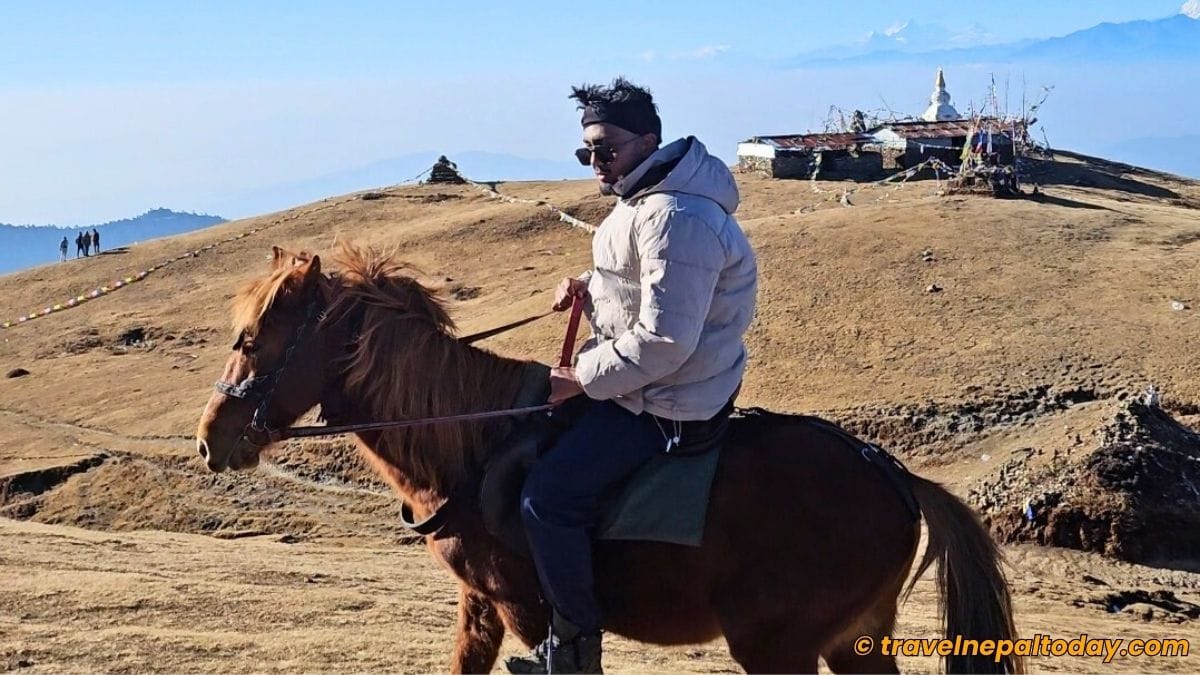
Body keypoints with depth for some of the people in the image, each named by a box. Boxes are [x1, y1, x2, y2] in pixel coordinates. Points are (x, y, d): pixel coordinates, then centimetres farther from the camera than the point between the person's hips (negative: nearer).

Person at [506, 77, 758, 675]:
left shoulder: (674, 219, -26)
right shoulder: (645, 198, 8)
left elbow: (662, 340, -30)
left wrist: (581, 379, -20)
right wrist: (590, 289, 5)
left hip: (667, 407, -11)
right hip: (648, 380, 11)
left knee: (548, 497, -17)